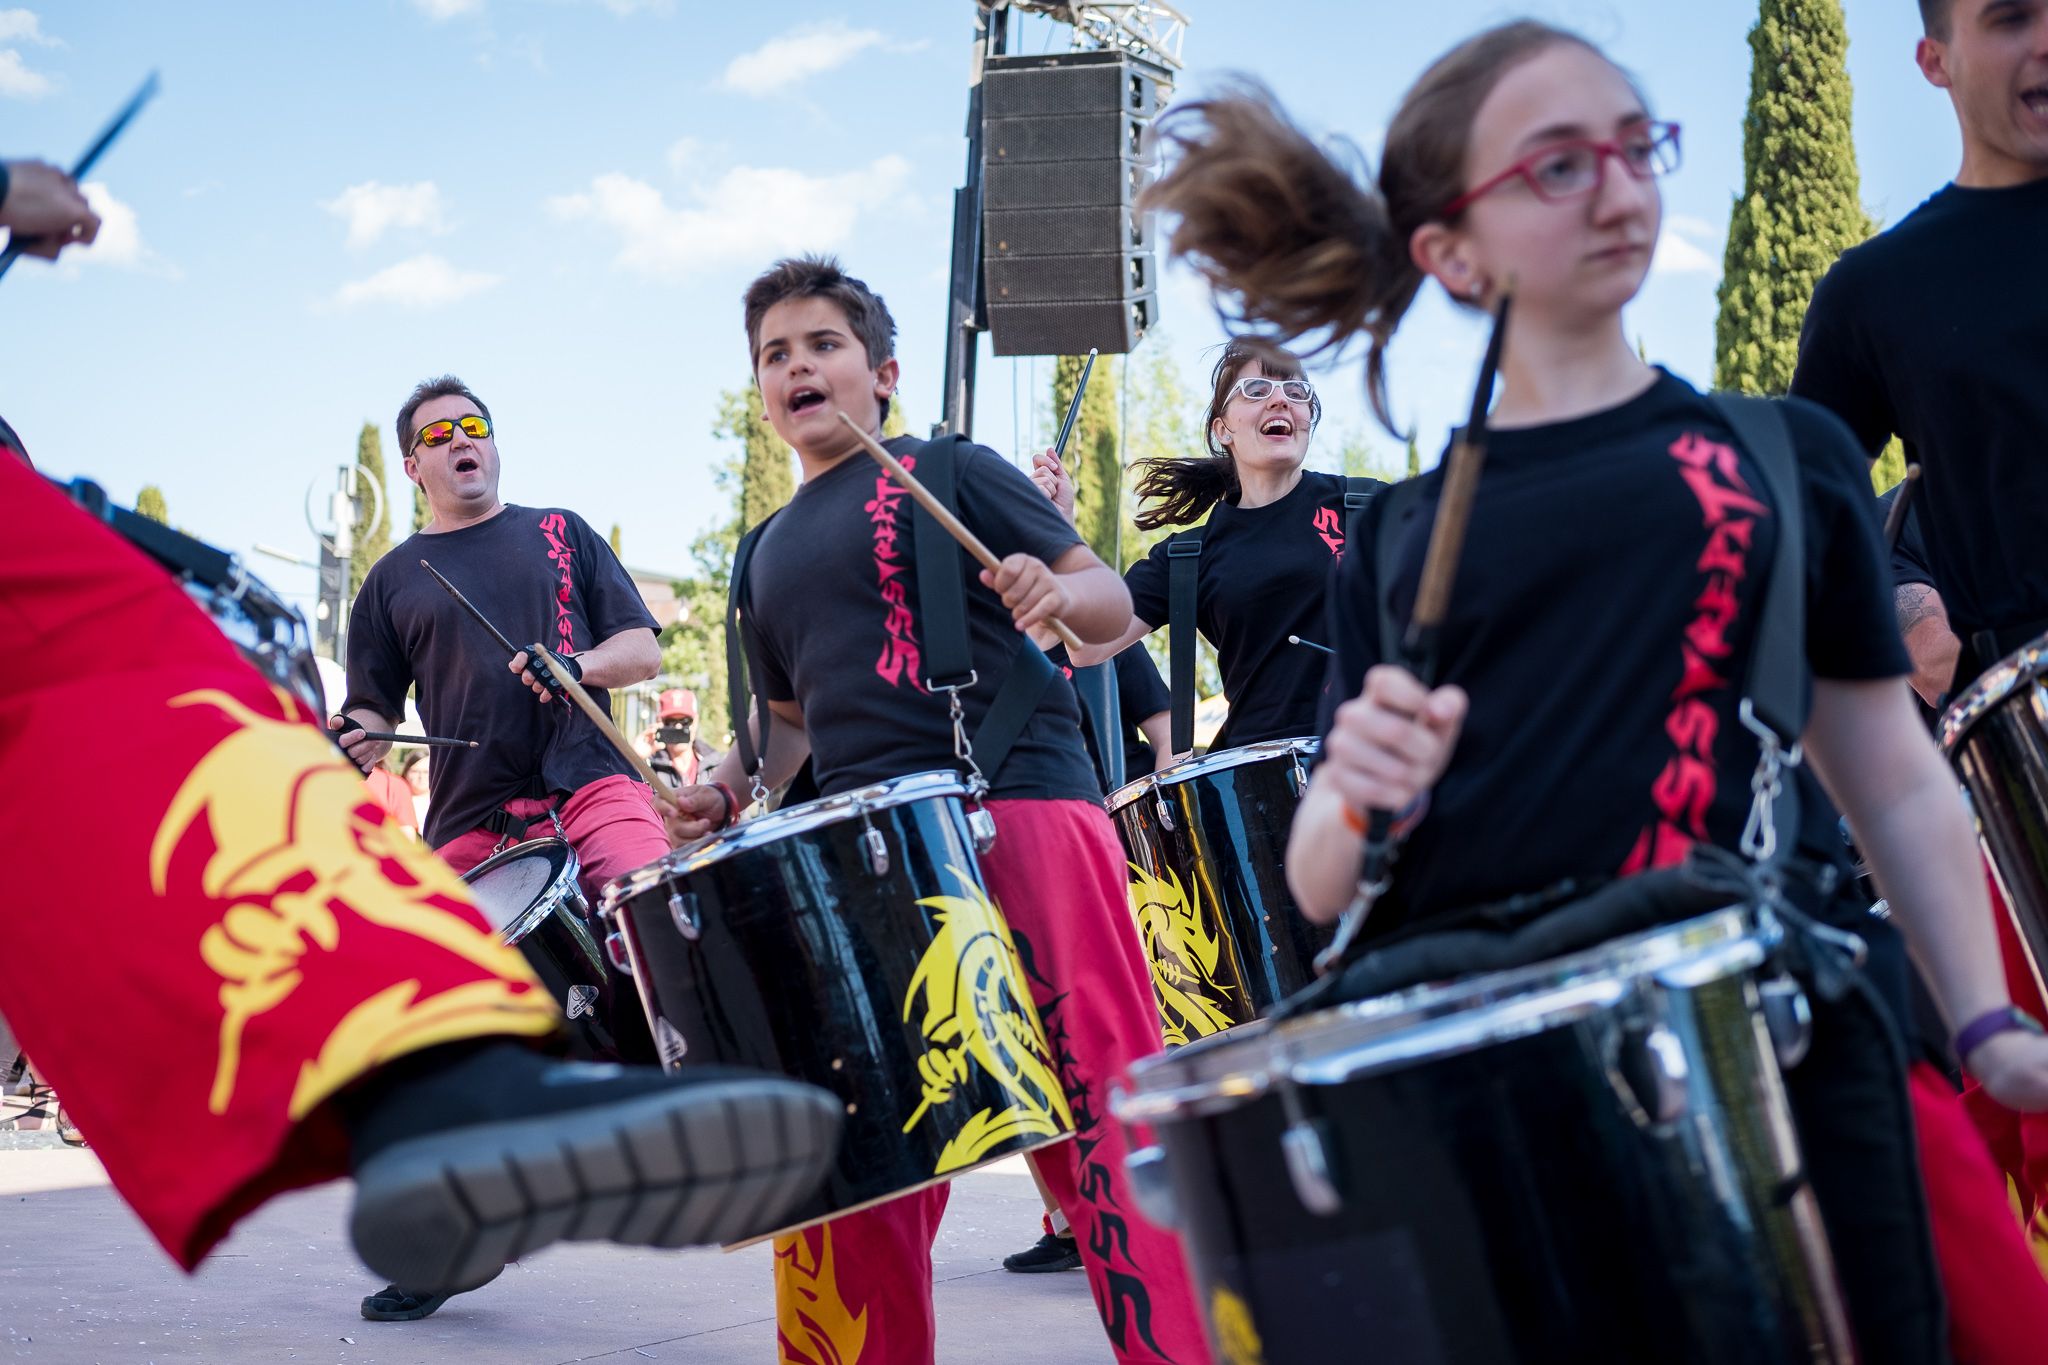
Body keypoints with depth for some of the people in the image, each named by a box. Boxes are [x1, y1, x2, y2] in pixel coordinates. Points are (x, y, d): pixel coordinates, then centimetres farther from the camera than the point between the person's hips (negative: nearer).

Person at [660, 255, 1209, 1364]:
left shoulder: (949, 471, 7)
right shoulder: (768, 555, 24)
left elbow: (1111, 605, 2)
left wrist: (1055, 591, -20)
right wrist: (729, 792, 11)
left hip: (1018, 809, -6)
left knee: (1104, 1105, -10)